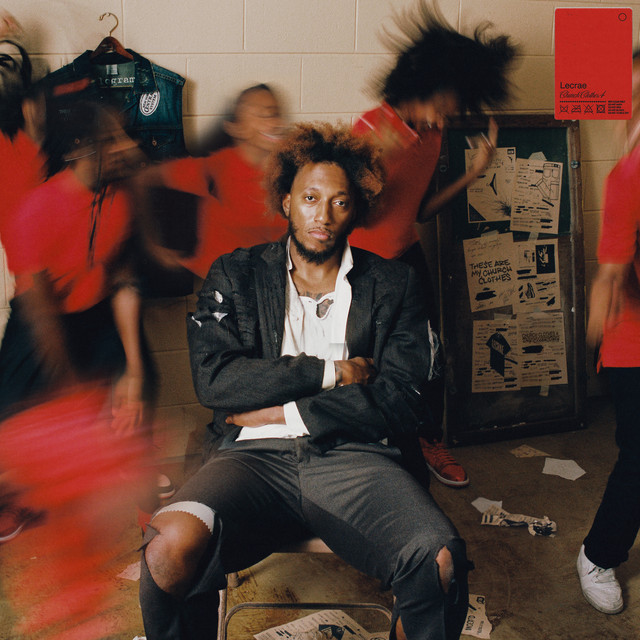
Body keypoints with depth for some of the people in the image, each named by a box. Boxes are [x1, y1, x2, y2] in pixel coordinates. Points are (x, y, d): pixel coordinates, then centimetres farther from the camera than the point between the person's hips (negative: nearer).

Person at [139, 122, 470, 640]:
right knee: (172, 547, -32)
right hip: (255, 456, 0)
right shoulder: (235, 276, 15)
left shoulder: (393, 285, 14)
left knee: (442, 561, -30)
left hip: (353, 457, 1)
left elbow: (402, 401, 2)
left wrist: (283, 412, -3)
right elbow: (213, 379, 0)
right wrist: (328, 373, -3)